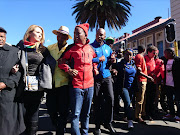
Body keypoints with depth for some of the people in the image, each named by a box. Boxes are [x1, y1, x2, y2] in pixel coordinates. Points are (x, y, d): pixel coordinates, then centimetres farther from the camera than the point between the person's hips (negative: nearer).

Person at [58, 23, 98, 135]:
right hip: (76, 85, -4)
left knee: (86, 113, 16)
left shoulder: (90, 48, 9)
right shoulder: (71, 48, -1)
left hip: (90, 85, 4)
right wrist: (69, 69, -14)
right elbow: (61, 62, 2)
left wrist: (95, 68, 10)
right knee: (76, 114, -3)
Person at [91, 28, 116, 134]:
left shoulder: (108, 48, 14)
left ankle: (108, 122, 18)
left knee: (110, 99, -2)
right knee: (97, 102, 4)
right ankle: (98, 125, 19)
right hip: (95, 77, -3)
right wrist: (99, 59, -11)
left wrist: (112, 60, -1)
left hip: (107, 76, 4)